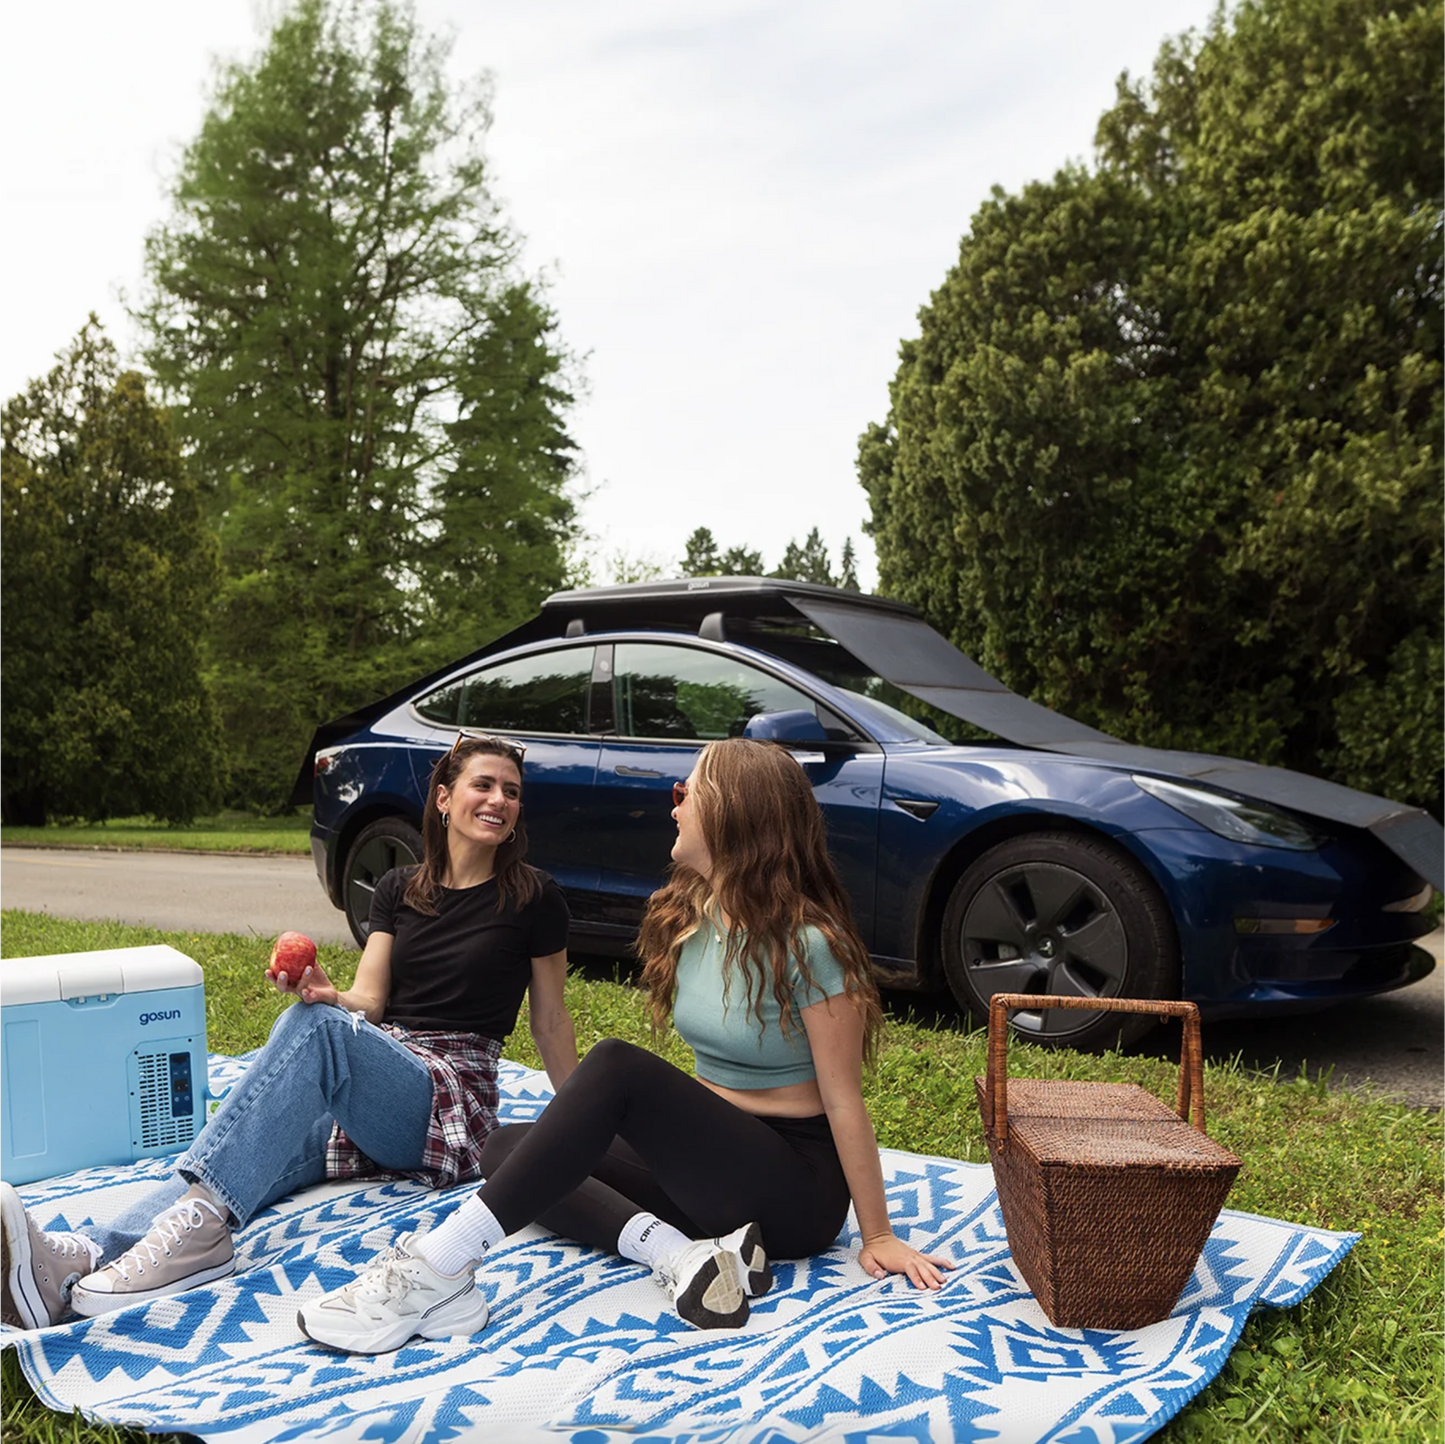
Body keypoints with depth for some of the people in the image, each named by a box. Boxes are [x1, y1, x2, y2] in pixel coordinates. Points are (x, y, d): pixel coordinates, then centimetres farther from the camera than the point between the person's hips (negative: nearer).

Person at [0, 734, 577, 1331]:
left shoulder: (533, 898, 3)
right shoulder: (398, 889, 15)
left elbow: (551, 1023, 9)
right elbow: (369, 1000, 7)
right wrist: (329, 995, -16)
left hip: (450, 1098, -4)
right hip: (366, 1092, 5)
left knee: (315, 1025, -34)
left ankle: (200, 1222, -49)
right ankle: (78, 1259, -52)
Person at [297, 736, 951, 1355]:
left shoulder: (808, 944, -19)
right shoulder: (686, 918, 4)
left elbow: (844, 1102, -16)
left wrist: (877, 1237, -14)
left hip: (800, 1190, -8)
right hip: (709, 1155, 9)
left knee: (616, 1067, -30)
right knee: (506, 1147, -3)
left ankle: (438, 1271, -32)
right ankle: (678, 1252, -23)